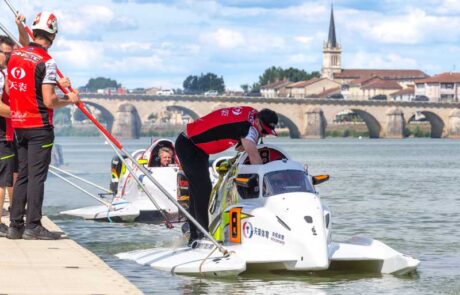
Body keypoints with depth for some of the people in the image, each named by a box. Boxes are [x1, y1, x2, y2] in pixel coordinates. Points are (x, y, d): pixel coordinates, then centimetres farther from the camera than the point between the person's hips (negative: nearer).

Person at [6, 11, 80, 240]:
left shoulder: (15, 55, 6)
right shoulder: (46, 61, -14)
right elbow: (49, 101, -18)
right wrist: (70, 100, 1)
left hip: (18, 124, 7)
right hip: (39, 126, -7)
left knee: (23, 175, 12)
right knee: (37, 176, -3)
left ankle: (15, 225, 13)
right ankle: (33, 227, -4)